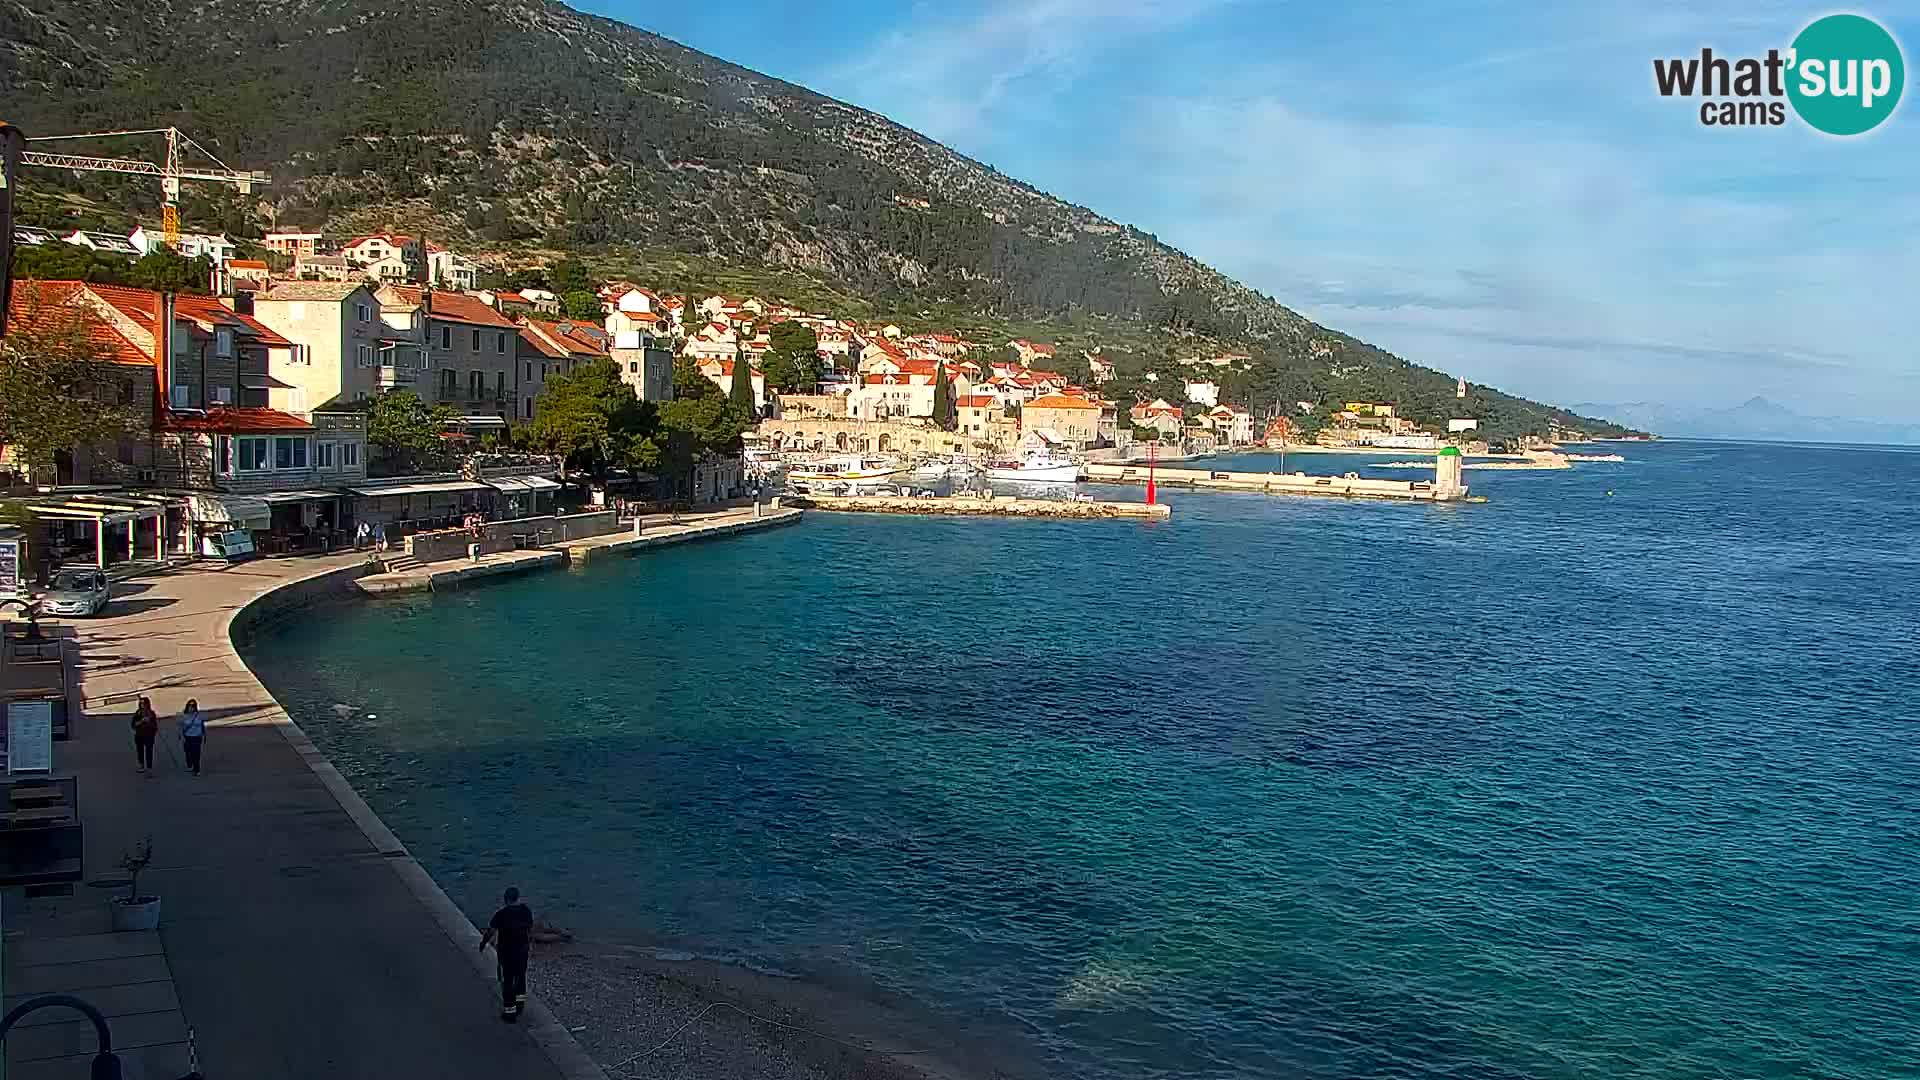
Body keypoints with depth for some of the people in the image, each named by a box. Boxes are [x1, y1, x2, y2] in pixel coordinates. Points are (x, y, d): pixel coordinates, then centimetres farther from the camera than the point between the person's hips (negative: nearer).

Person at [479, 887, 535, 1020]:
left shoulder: (501, 914, -20)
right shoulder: (527, 911, -6)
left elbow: (490, 931, -11)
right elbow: (530, 929, 6)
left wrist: (482, 944, 5)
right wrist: (530, 944, 21)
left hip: (506, 952, -4)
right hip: (523, 950, 4)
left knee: (507, 981, 7)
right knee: (521, 975, 25)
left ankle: (510, 1012, 13)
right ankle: (520, 1003, 36)